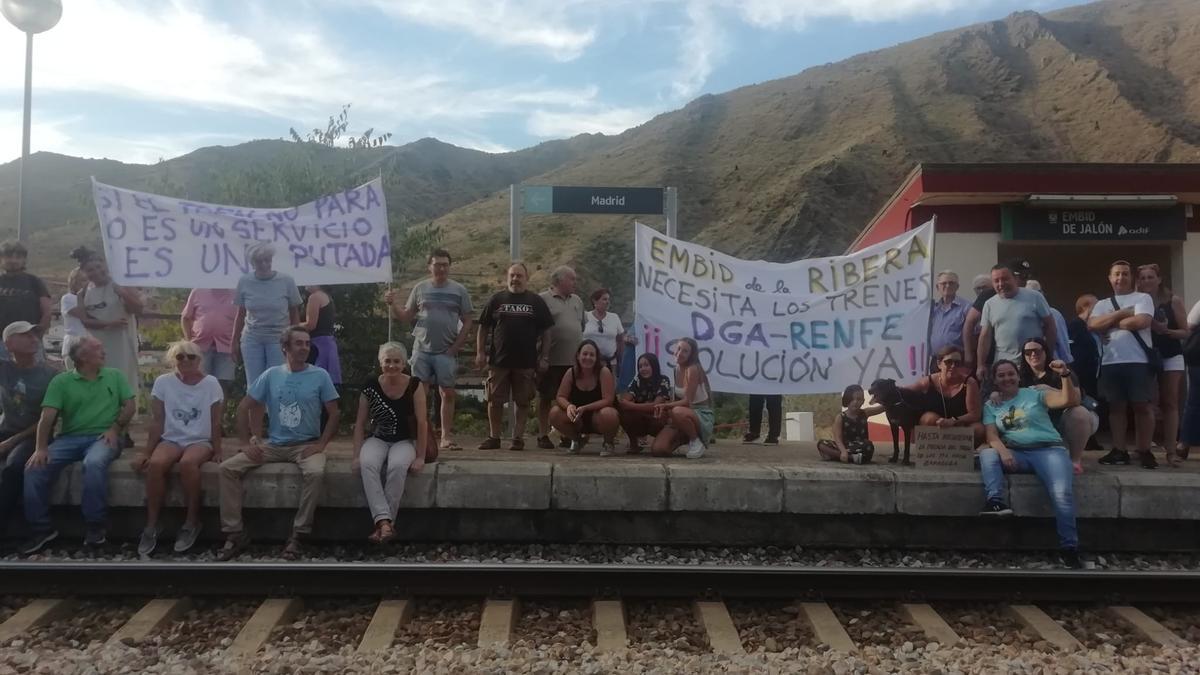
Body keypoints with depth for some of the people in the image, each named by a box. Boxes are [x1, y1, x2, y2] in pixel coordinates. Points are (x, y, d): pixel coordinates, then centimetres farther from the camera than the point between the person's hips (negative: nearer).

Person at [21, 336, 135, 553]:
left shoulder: (115, 376, 12)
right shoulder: (61, 381, 8)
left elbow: (129, 406, 9)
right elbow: (47, 417, -2)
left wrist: (115, 428, -9)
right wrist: (41, 448, -15)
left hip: (102, 437, -2)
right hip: (69, 438, 2)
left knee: (94, 463, -35)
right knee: (35, 467, -22)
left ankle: (96, 525, -23)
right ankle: (41, 528, -8)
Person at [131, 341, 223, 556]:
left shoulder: (210, 383, -3)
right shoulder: (163, 382, 1)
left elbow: (216, 423, -1)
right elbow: (157, 421, 3)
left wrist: (217, 452, -6)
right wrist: (146, 451, -2)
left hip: (200, 441, -2)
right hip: (171, 439, 2)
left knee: (187, 463, -36)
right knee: (156, 464, -32)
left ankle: (192, 522, -18)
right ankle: (151, 526, -17)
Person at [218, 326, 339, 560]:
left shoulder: (320, 376, -2)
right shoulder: (271, 375, 3)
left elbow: (333, 414, -2)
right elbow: (245, 407, 8)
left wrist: (321, 444, -13)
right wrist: (248, 441, -1)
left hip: (306, 444, -3)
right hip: (272, 444, 3)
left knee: (316, 472, -35)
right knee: (227, 468, -14)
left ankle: (298, 535, -22)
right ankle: (235, 533, -8)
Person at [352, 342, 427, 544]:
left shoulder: (414, 385, -9)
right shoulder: (371, 386, -4)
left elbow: (422, 422, -9)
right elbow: (360, 423, 1)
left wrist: (420, 457, -12)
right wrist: (357, 455, -7)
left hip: (405, 441, -2)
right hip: (378, 439, 2)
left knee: (397, 465, -35)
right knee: (367, 464, -32)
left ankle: (386, 522, -25)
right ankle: (384, 521, -38)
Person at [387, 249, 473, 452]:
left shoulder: (459, 290, 3)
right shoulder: (420, 288, 6)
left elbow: (467, 323, 3)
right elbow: (405, 316, 9)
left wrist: (456, 346, -5)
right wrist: (393, 305, -9)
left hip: (446, 352, -1)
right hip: (421, 350, 1)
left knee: (448, 394, 3)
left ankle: (446, 437, 9)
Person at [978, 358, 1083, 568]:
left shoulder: (1035, 394, 11)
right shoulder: (991, 406, 15)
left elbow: (1070, 401, -2)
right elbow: (992, 436, 1)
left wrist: (1065, 375, -18)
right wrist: (1002, 451, -21)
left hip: (1048, 450, -2)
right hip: (1015, 454, 3)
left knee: (1063, 494, -29)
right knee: (987, 454, -28)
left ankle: (1069, 548, -20)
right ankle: (996, 502, -45)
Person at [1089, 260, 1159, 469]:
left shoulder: (1143, 298, 5)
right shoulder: (1102, 304, 16)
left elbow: (1141, 321, -14)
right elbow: (1092, 325, -2)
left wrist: (1110, 323, -2)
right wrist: (1123, 313, -6)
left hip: (1138, 361, -3)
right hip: (1111, 362, 4)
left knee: (1143, 406, -1)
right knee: (1116, 406, 6)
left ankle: (1144, 451, 6)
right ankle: (1119, 451, 10)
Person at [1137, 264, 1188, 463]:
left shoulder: (1174, 301, -1)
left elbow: (1185, 333, -4)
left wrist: (1165, 330, -20)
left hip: (1171, 357, -1)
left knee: (1170, 403, -1)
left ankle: (1171, 450, -2)